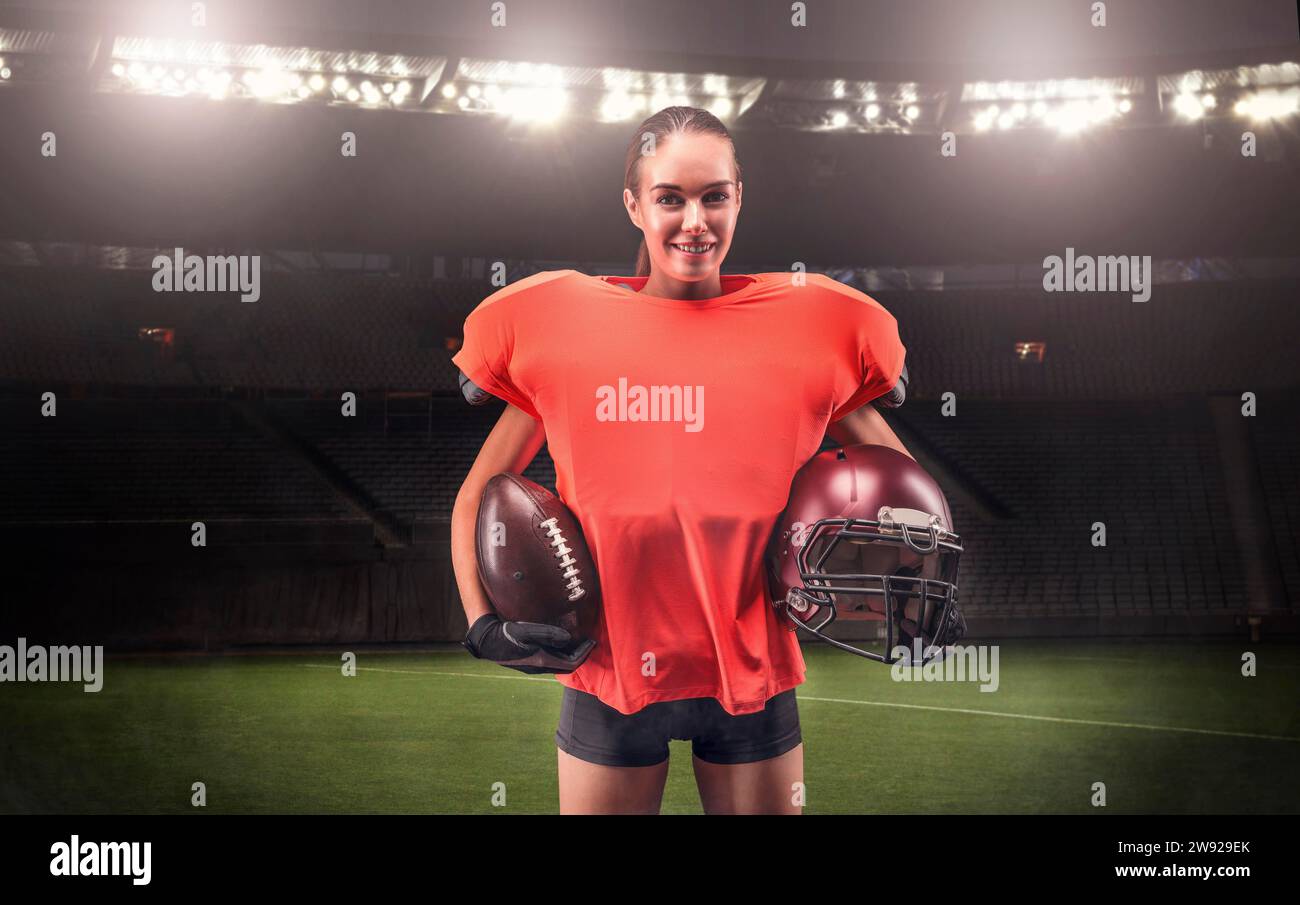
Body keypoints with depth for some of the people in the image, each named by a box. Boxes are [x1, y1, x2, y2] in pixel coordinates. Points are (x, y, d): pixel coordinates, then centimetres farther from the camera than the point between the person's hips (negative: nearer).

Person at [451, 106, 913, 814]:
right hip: (608, 669, 0)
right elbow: (478, 495, 7)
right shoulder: (560, 324, -2)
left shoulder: (807, 325, -1)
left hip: (753, 673, 1)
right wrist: (483, 619, -6)